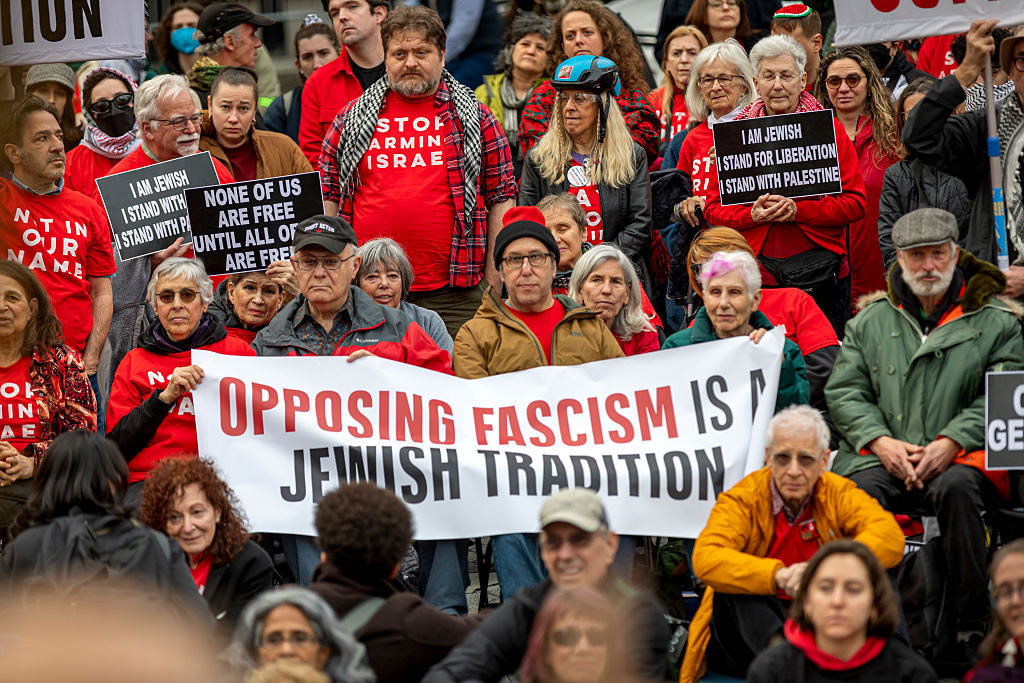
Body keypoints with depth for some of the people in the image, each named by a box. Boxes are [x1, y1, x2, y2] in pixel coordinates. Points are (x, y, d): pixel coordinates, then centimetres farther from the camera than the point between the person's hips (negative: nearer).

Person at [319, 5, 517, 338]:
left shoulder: (474, 118, 7)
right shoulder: (351, 120, 10)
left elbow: (501, 196, 7)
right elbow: (327, 195, 13)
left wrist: (494, 278, 2)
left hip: (453, 291, -1)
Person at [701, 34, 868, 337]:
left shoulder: (829, 130, 4)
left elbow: (854, 203, -2)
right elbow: (714, 207, 7)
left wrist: (798, 210, -15)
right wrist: (753, 215, -13)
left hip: (819, 270, -1)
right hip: (757, 271, 1)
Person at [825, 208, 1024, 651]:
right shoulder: (871, 321, 19)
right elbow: (844, 391, 13)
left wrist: (951, 442, -14)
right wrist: (880, 441, -5)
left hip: (964, 456, -2)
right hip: (884, 456, 2)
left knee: (956, 487, -38)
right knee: (858, 493, -33)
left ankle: (972, 624, -31)